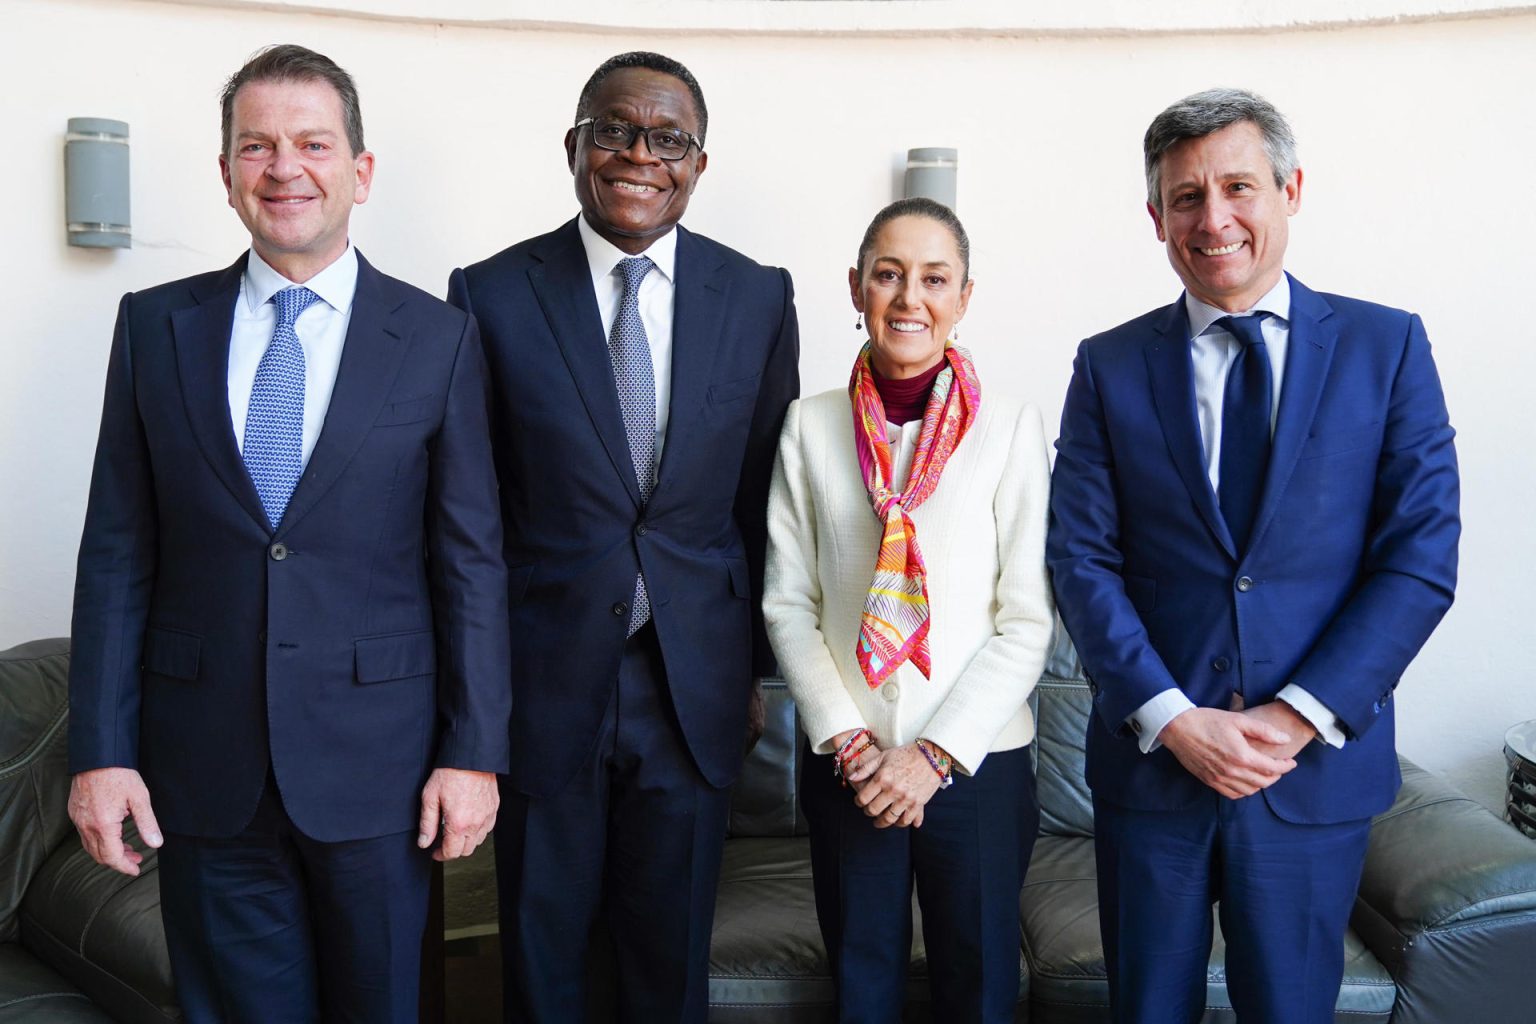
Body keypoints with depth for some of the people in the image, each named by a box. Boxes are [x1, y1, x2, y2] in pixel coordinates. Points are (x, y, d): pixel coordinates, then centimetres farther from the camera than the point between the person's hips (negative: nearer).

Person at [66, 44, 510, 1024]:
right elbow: (118, 551, 3)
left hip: (375, 760, -1)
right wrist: (100, 749, -1)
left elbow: (473, 559, -2)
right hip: (202, 767, 2)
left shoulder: (439, 338, -2)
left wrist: (474, 753, -6)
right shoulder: (155, 326, 3)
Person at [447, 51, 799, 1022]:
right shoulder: (492, 294, -5)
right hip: (544, 677, -1)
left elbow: (763, 499, 6)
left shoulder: (758, 297, 0)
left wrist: (753, 665, 9)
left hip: (694, 682, 1)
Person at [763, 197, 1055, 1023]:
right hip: (845, 764, 1)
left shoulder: (1012, 429, -5)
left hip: (975, 761, -1)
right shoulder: (811, 428, 1)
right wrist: (847, 740, -9)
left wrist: (938, 754, -12)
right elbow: (788, 604, 1)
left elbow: (1027, 622, -6)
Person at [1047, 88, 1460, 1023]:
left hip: (1318, 766, 0)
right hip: (1151, 759, 1)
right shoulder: (1110, 367, 2)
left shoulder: (1386, 346, 0)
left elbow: (1423, 557, -5)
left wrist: (1300, 717, -12)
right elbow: (1083, 561, -2)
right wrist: (1172, 719, -12)